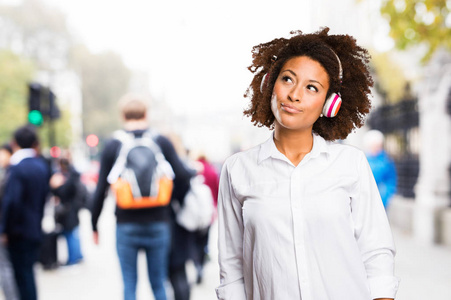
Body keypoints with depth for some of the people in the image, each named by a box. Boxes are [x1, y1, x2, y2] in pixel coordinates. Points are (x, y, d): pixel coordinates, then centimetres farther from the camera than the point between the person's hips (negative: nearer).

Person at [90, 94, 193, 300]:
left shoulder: (112, 146, 0)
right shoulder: (162, 142, 1)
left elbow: (101, 190, 0)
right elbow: (183, 178, -5)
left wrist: (94, 225, 10)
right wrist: (173, 202, 12)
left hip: (126, 226, -1)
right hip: (158, 224, 1)